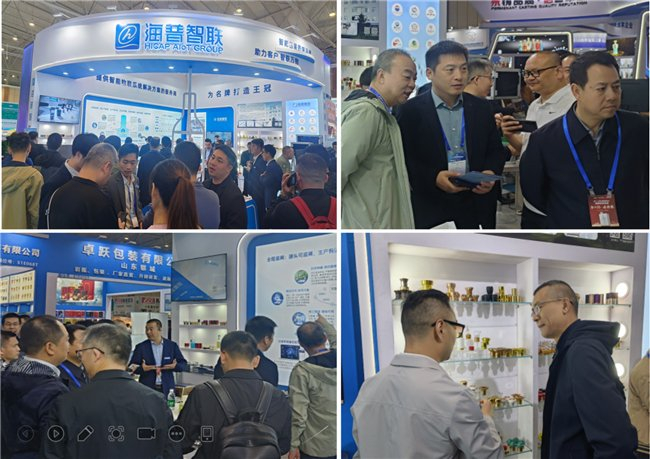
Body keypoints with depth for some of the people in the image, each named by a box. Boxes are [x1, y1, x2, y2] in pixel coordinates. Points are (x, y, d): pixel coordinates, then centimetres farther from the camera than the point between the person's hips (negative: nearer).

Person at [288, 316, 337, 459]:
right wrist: (323, 322, 38)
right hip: (339, 442, 4)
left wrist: (293, 445, -7)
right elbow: (336, 340, 22)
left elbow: (298, 412, -16)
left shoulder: (302, 371, -17)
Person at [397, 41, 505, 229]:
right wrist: (433, 178, -20)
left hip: (476, 208, 3)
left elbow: (496, 151, 14)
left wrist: (491, 173, -8)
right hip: (430, 211, -3)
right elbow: (403, 159, -5)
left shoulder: (482, 108, 9)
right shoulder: (411, 110, -2)